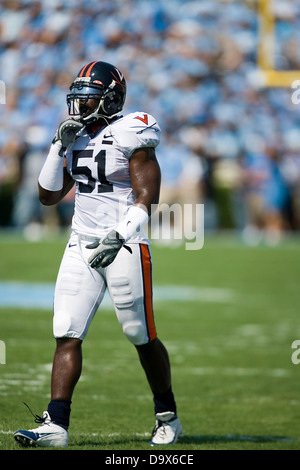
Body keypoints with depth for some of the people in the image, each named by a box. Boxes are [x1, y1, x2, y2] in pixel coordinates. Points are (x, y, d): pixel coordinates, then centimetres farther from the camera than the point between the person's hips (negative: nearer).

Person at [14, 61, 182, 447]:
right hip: (81, 245, 6)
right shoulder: (76, 138, 12)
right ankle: (55, 424, -9)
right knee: (67, 335, -5)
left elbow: (145, 200, -13)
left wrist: (118, 238, -23)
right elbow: (48, 195, 13)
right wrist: (59, 147, 3)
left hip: (124, 246, -6)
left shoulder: (130, 137, -9)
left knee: (143, 339, 4)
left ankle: (167, 416, 22)